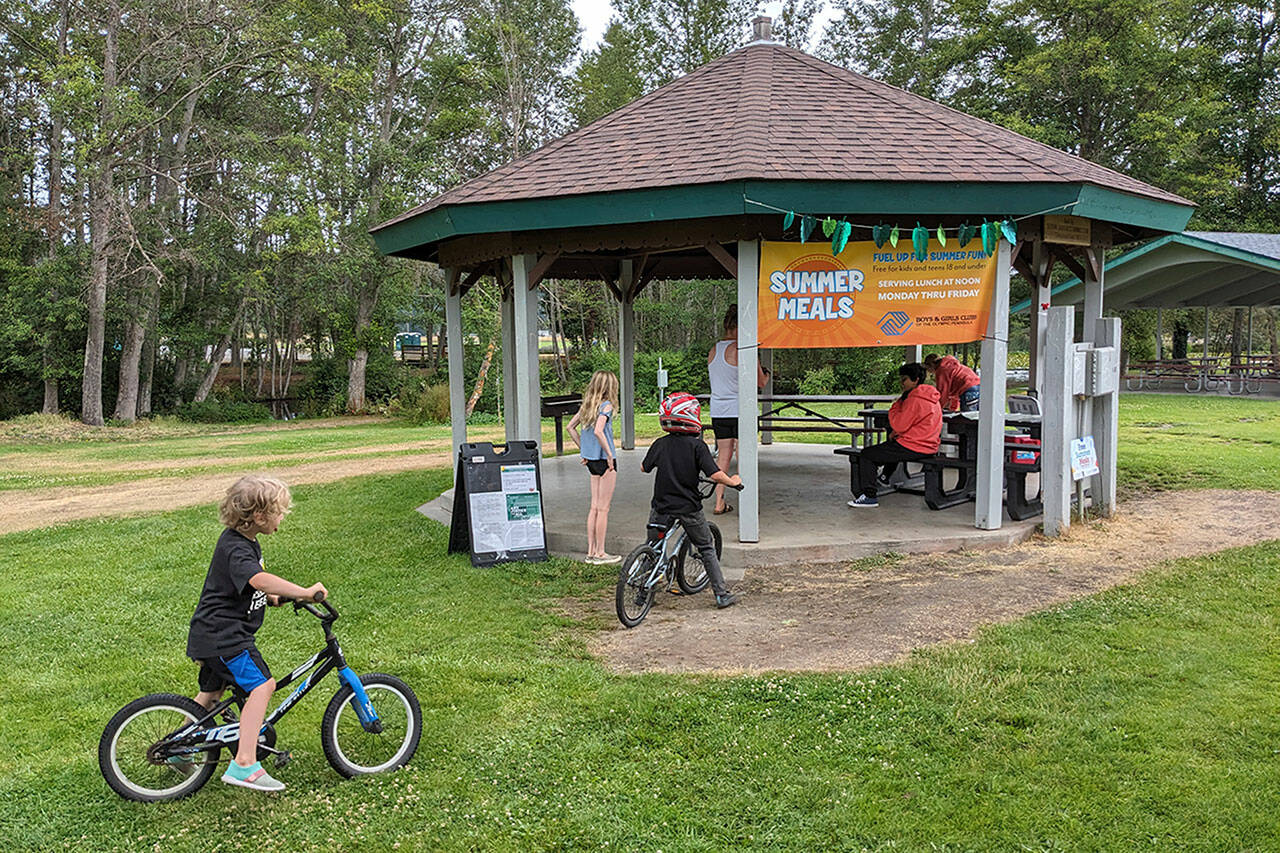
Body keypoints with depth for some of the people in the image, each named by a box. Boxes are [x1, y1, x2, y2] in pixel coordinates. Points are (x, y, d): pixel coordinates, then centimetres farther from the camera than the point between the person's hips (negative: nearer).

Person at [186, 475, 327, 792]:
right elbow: (259, 579, -42)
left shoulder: (241, 540, 10)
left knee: (211, 692, 25)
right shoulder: (235, 548, -23)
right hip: (222, 635, -11)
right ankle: (244, 764, -20)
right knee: (261, 684, -18)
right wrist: (303, 592, -44)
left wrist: (271, 597, 16)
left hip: (209, 634, 11)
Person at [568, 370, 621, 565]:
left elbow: (571, 427, 15)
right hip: (604, 460, -8)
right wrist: (609, 454, -19)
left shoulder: (587, 405, 9)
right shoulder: (606, 405, -15)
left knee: (594, 507, 13)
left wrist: (582, 450, 16)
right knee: (603, 508, -1)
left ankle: (591, 551, 17)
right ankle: (600, 553, 5)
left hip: (591, 460, 8)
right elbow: (598, 431, -28)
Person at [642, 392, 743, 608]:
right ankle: (722, 594, 13)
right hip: (689, 508, -2)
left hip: (662, 507, 2)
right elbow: (715, 474, -17)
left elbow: (644, 468, 13)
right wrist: (733, 482, 2)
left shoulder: (660, 444, -1)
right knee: (706, 548, 13)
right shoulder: (697, 445, -11)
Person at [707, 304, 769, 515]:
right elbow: (761, 382, -4)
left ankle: (719, 503, 14)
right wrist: (766, 374, 17)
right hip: (740, 411, -6)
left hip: (718, 412, 6)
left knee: (723, 458, 12)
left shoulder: (714, 349, 8)